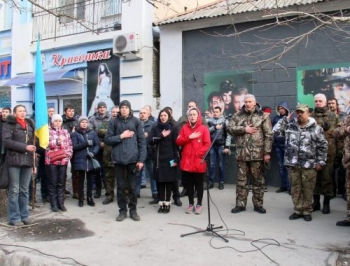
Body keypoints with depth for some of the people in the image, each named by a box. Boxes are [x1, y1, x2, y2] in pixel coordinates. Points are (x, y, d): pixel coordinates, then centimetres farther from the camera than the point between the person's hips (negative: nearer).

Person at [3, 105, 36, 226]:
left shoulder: (29, 125, 17)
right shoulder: (9, 125, 1)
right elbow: (7, 141, -12)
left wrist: (34, 163, 14)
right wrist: (25, 147, -16)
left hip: (27, 161, 5)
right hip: (15, 161, -5)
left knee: (24, 190, 10)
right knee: (14, 190, -1)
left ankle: (24, 216, 16)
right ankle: (14, 217, 6)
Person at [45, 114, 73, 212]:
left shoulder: (65, 131, 13)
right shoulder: (48, 131, 3)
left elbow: (69, 144, 12)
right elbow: (47, 143, -10)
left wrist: (69, 154, -1)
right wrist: (58, 140, -22)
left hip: (63, 160, 3)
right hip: (52, 160, -3)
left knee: (61, 183, 8)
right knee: (53, 183, 3)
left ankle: (61, 203, 15)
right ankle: (54, 204, 11)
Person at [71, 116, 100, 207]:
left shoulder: (93, 133, 10)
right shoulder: (75, 134, 6)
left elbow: (97, 145, 2)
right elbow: (74, 146, -6)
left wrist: (93, 153, -16)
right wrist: (86, 143, -17)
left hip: (91, 160, 2)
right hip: (80, 160, -1)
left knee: (90, 180, 6)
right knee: (81, 180, 5)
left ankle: (89, 198, 17)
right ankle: (81, 199, 14)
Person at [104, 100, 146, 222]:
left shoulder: (136, 122, 3)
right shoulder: (114, 122, 5)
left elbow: (142, 141, 0)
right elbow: (107, 140, 2)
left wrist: (141, 159, -6)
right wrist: (121, 136, -11)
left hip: (133, 159, -1)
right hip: (118, 159, 1)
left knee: (132, 186, 7)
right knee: (120, 186, 8)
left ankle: (133, 210, 20)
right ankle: (122, 210, 21)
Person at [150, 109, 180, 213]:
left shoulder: (173, 128, 1)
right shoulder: (155, 128, 9)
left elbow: (176, 144, -4)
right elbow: (151, 141, -2)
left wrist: (176, 159, -10)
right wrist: (161, 136, -14)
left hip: (169, 158, -2)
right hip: (158, 158, 2)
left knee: (169, 180, 2)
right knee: (159, 180, 3)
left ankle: (167, 203, 11)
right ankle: (161, 203, 11)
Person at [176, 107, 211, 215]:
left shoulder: (204, 129, -1)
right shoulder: (184, 128, 9)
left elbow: (207, 144, -7)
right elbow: (178, 142, 2)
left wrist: (198, 154, -17)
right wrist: (189, 137, -11)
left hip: (198, 162, -3)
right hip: (186, 161, 3)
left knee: (199, 184, 6)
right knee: (189, 184, 11)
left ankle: (199, 204, 18)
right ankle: (191, 204, 23)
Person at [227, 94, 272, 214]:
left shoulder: (262, 116, 0)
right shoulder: (238, 116, 9)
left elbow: (268, 135, -3)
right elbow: (229, 128, 0)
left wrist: (267, 152, -8)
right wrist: (244, 129, -12)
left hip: (257, 154, -2)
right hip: (241, 153, 2)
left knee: (258, 180, 8)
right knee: (241, 180, 9)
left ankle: (258, 204, 20)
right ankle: (240, 204, 18)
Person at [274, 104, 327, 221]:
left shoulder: (316, 128, 0)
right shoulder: (290, 125, 8)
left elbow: (322, 146, 3)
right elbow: (276, 130, 4)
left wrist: (321, 162, 0)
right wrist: (285, 118, 3)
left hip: (309, 165, -2)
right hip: (293, 164, 3)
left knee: (308, 190, 5)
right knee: (295, 189, 10)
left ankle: (307, 211, 20)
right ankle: (298, 210, 22)